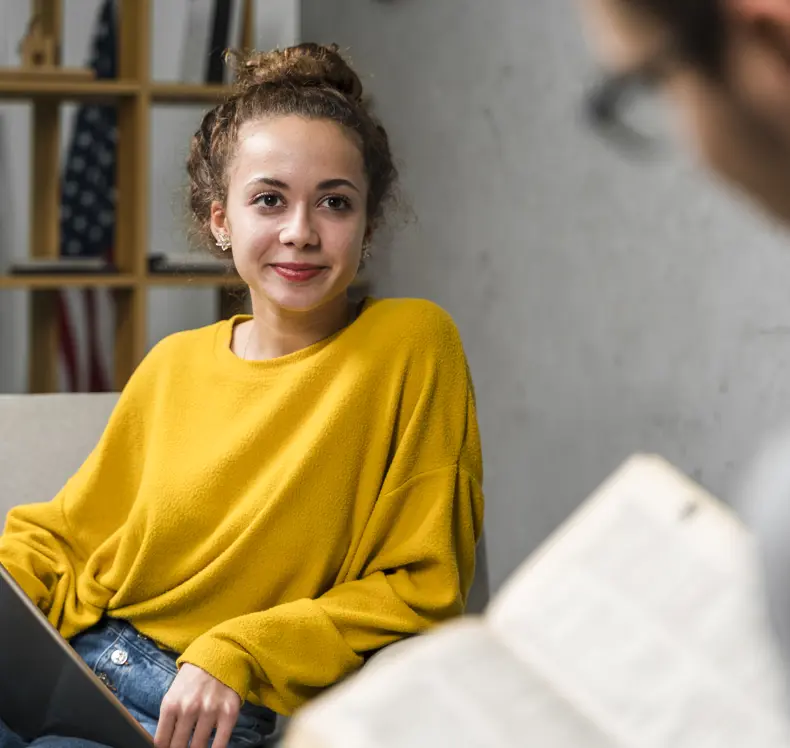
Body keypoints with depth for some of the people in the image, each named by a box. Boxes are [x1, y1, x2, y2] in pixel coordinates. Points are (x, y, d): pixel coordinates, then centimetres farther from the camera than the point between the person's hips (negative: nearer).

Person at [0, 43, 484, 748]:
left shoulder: (413, 345, -5)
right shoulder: (173, 365, 11)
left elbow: (419, 587, -5)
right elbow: (63, 533, 19)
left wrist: (239, 653, -15)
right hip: (76, 663, 5)